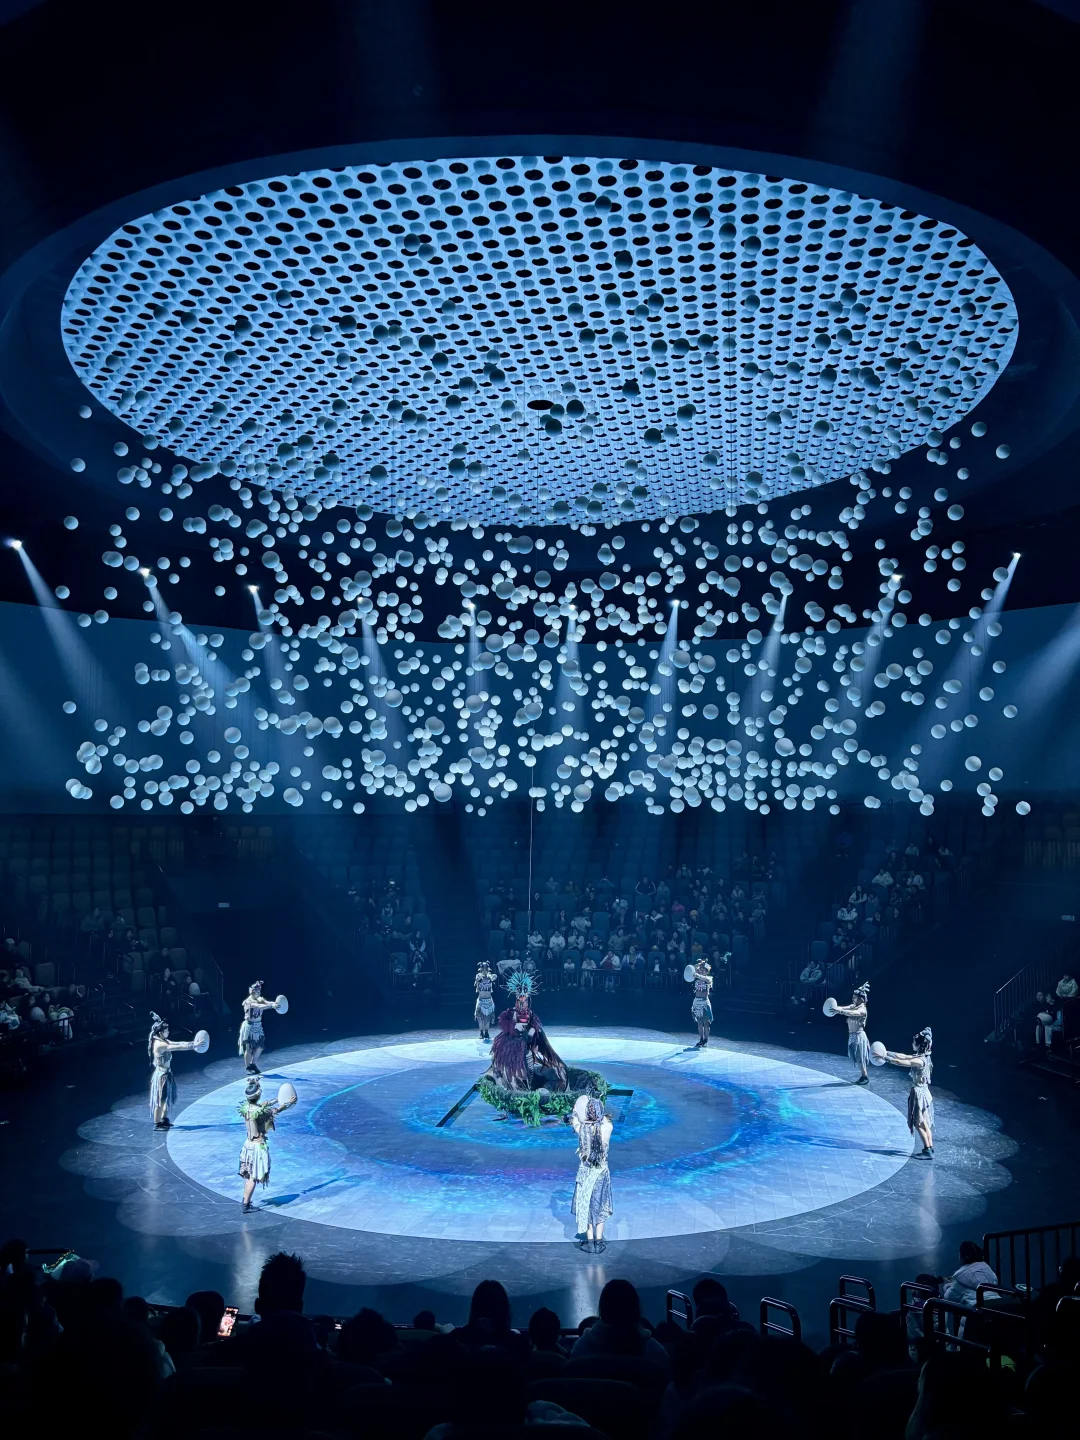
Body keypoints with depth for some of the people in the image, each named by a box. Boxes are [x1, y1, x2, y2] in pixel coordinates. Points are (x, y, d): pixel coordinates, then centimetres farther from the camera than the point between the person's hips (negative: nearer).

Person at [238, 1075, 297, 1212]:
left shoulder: (245, 1107, -5)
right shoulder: (260, 1112, -24)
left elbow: (260, 1105, 14)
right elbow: (277, 1110, -7)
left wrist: (276, 1100, 23)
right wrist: (289, 1103, 9)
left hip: (248, 1143, 7)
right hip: (259, 1145, -7)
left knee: (248, 1175, 21)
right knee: (253, 1177, 2)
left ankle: (246, 1201, 31)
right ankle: (245, 1205, 6)